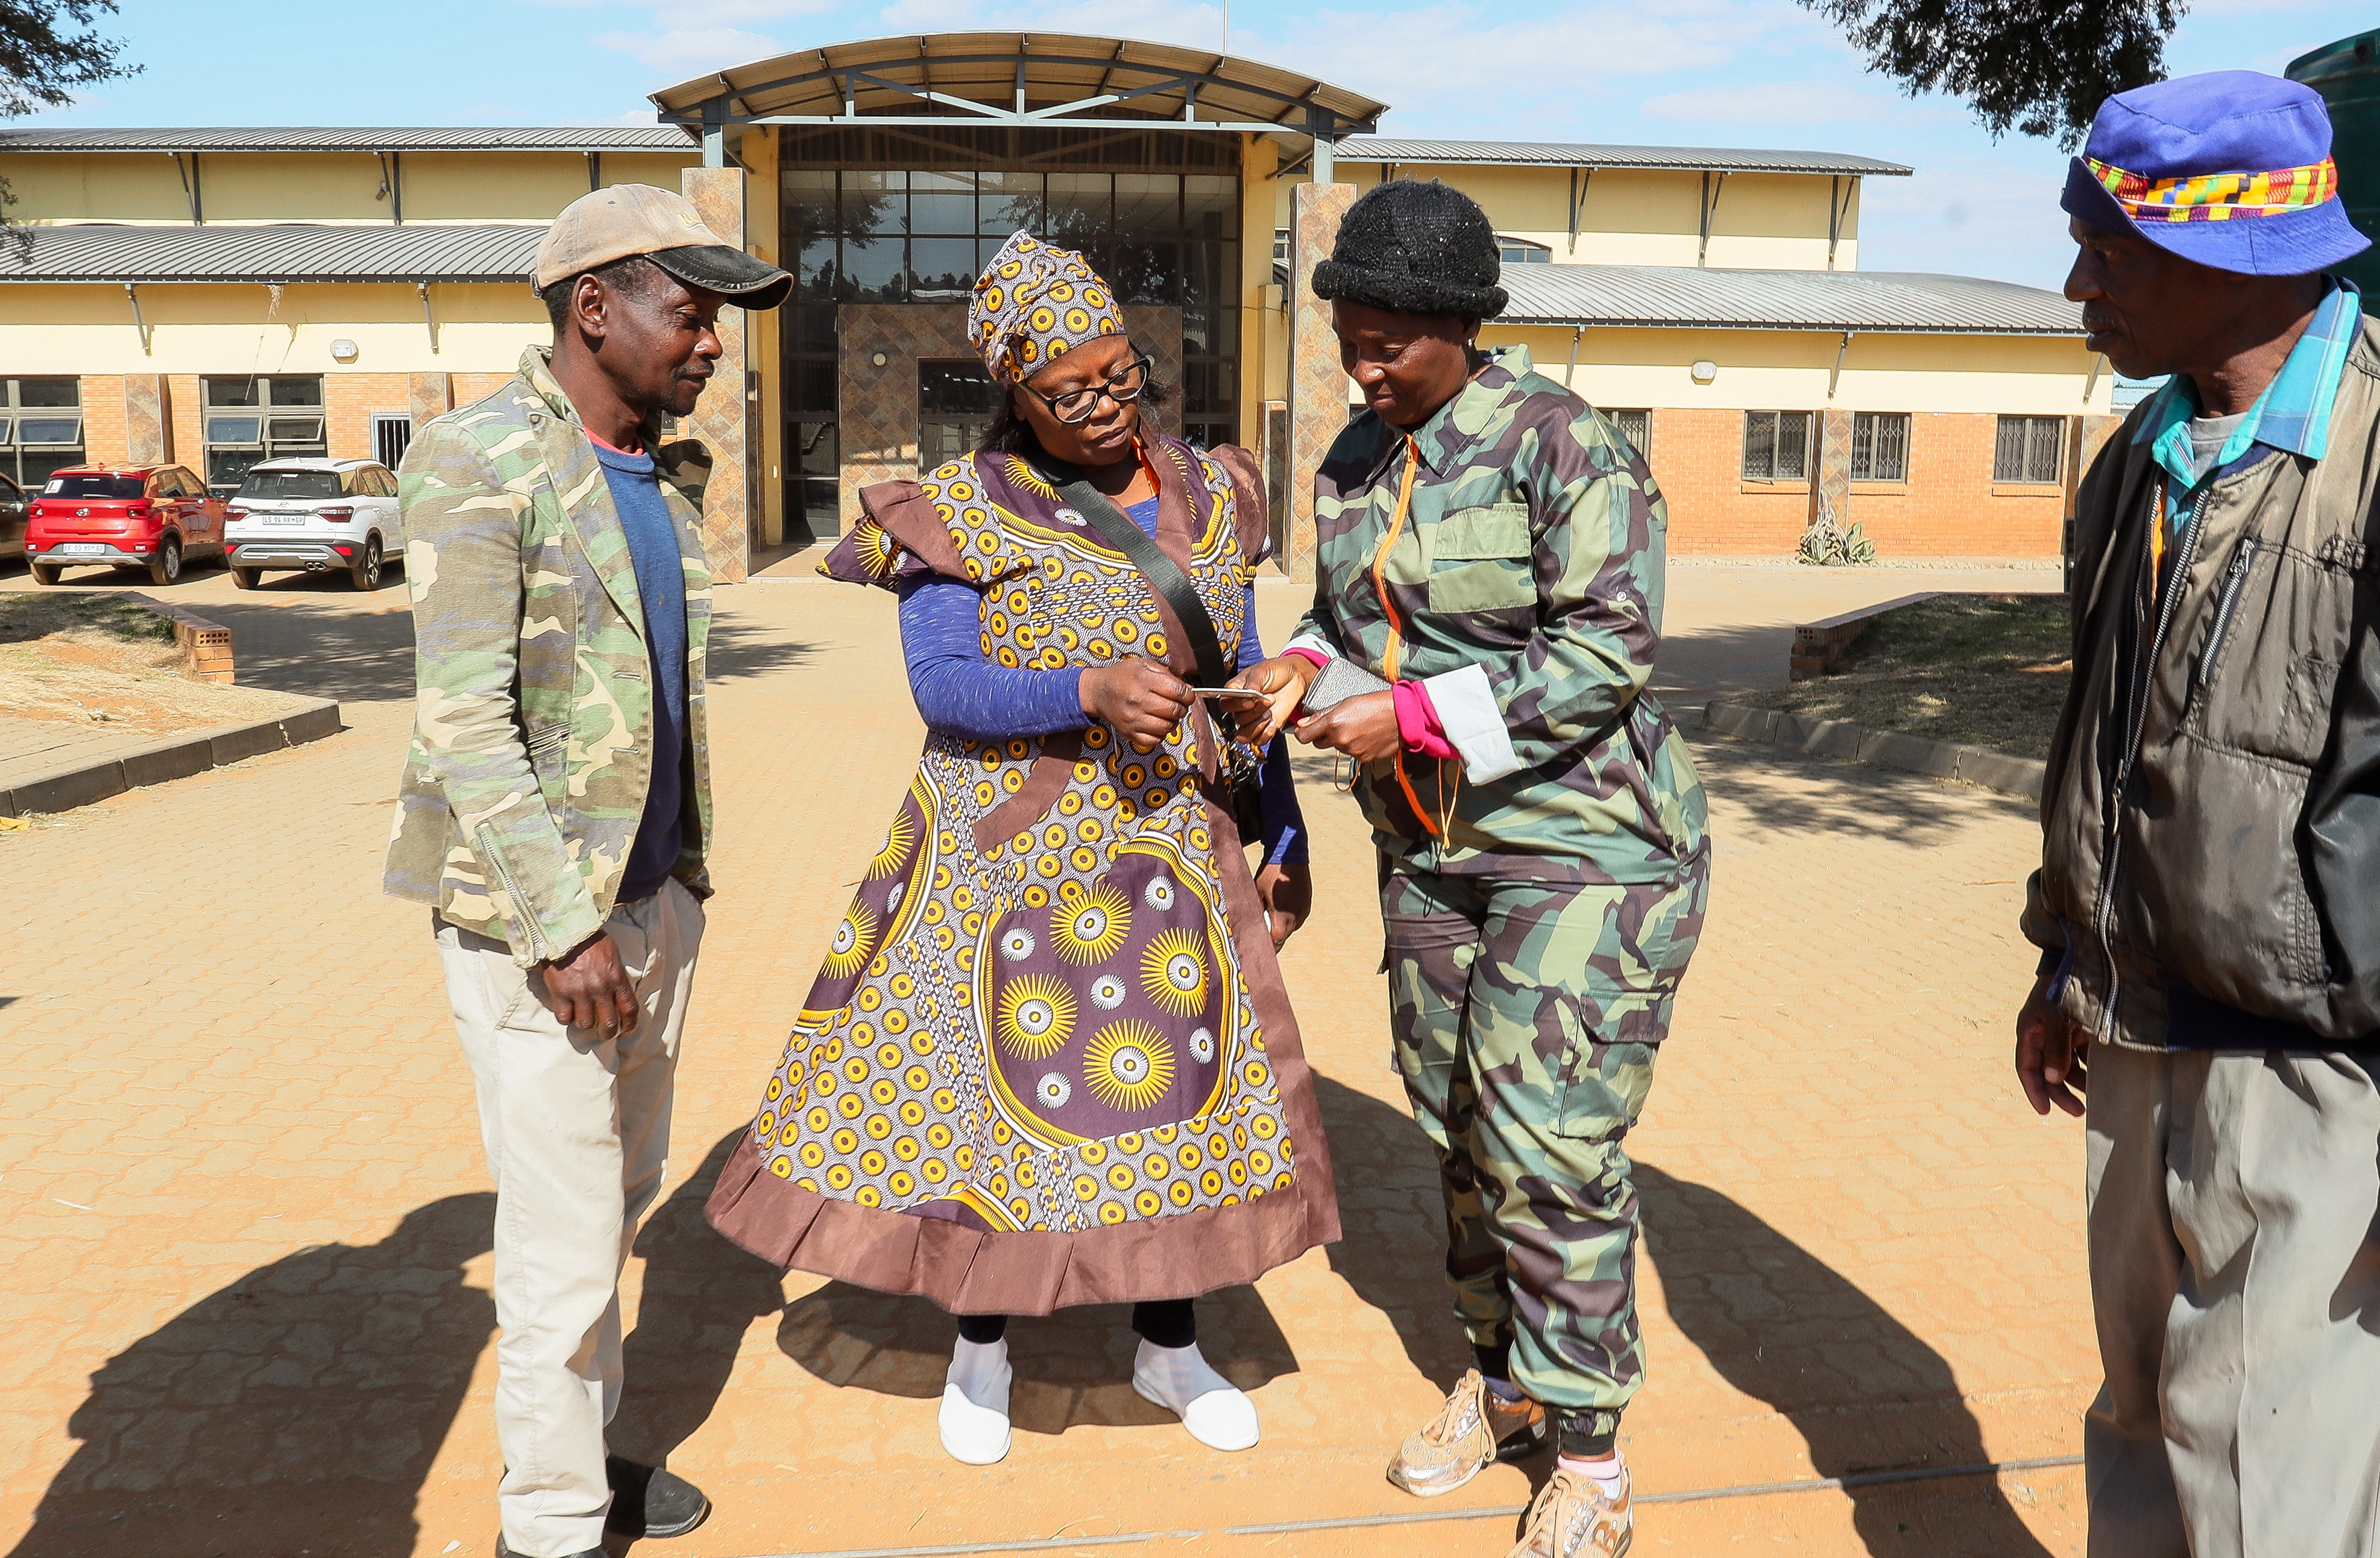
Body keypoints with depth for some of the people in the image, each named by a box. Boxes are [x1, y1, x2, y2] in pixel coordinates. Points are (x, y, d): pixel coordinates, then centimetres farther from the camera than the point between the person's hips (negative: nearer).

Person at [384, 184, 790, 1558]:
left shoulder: (668, 473, 10)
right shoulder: (479, 463, -13)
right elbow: (464, 723, -18)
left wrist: (680, 882, 14)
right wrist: (564, 927, -20)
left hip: (657, 892, 7)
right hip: (534, 913, -7)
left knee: (627, 1193, 17)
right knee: (566, 1229, 3)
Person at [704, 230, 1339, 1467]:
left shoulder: (1203, 497, 5)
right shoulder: (966, 513, -8)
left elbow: (1244, 684, 9)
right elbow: (942, 688, -17)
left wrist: (1284, 839, 8)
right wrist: (1090, 692, -31)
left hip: (1171, 853, 4)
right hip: (1010, 852, -3)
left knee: (1183, 1083, 9)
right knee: (991, 1082, 6)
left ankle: (1167, 1346, 31)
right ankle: (982, 1346, 30)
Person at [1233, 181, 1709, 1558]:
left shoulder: (1564, 442, -15)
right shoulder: (1355, 461, 7)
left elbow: (1607, 653, -20)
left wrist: (1413, 718, -22)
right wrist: (1305, 669, -5)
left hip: (1584, 842, -7)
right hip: (1432, 844, 7)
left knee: (1549, 1146, -6)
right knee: (1457, 1128, 14)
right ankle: (1501, 1379, 34)